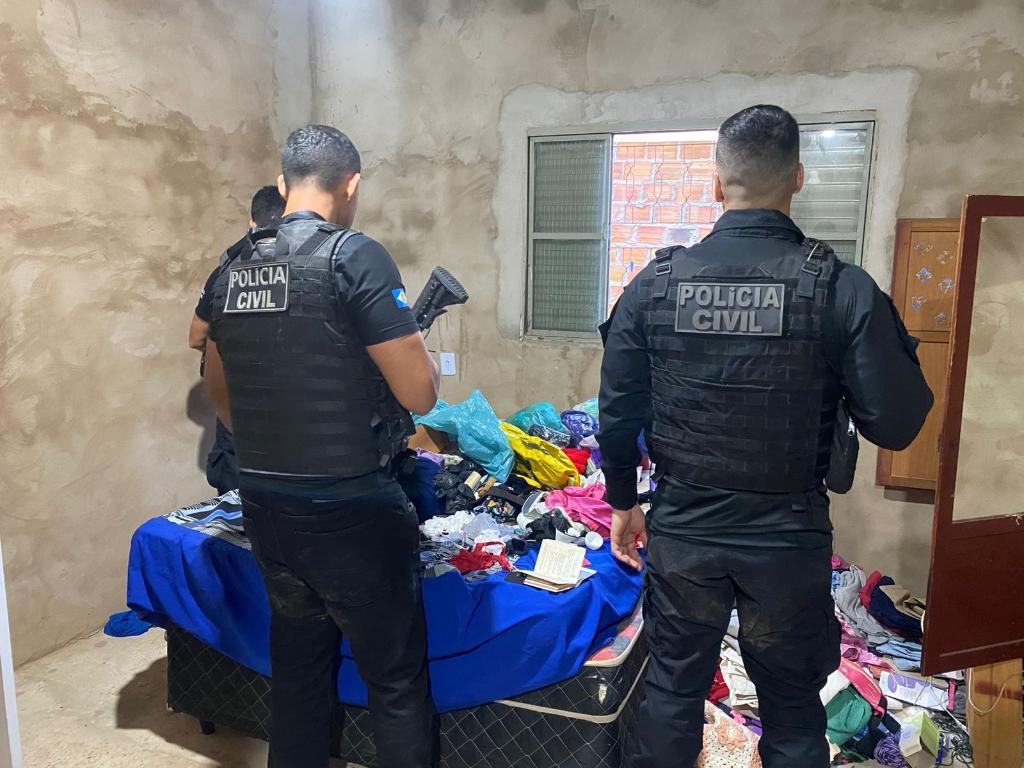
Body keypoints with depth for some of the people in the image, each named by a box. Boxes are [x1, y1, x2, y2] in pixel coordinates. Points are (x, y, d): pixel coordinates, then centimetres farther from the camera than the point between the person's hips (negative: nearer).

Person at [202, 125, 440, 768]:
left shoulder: (235, 267, 7)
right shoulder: (354, 254, -14)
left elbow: (219, 387, 19)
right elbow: (421, 394, -17)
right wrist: (415, 337, 4)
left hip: (263, 504, 7)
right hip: (349, 510, -7)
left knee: (298, 664, 22)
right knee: (397, 679, 9)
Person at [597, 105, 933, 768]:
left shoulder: (656, 283, -7)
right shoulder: (842, 288, -13)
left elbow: (617, 413, -3)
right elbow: (895, 426, -10)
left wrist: (624, 502, 12)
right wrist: (893, 343, 9)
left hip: (682, 532, 1)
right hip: (789, 539, -1)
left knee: (673, 689, 21)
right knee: (792, 711, 20)